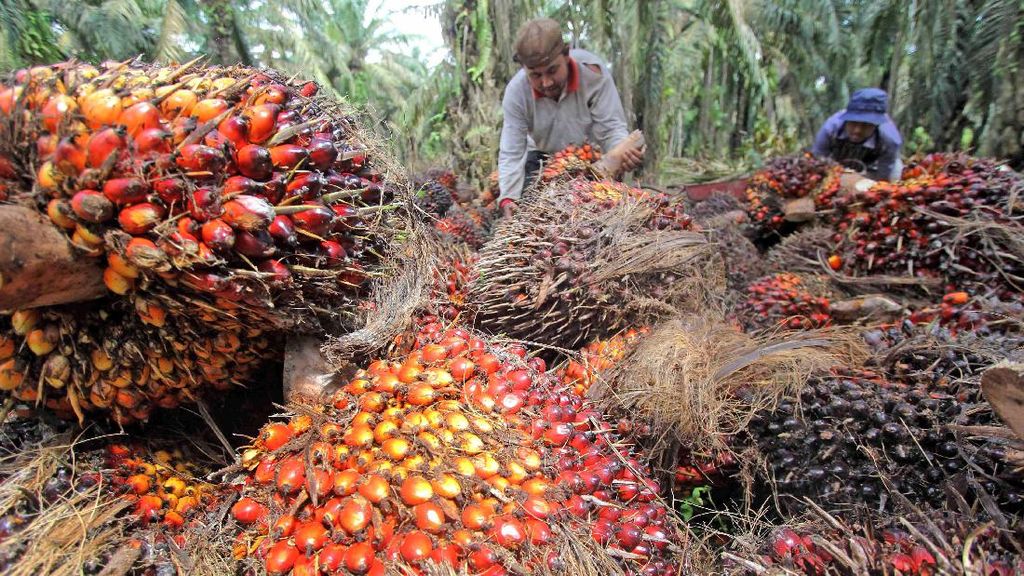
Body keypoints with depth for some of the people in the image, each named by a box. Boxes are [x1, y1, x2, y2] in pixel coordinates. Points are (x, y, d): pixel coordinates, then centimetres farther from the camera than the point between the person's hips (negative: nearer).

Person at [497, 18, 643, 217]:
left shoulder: (593, 71, -29)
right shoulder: (516, 92, -25)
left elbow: (610, 128, -27)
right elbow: (511, 154, -26)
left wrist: (625, 153, -51)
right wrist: (508, 199, -42)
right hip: (542, 158, 1)